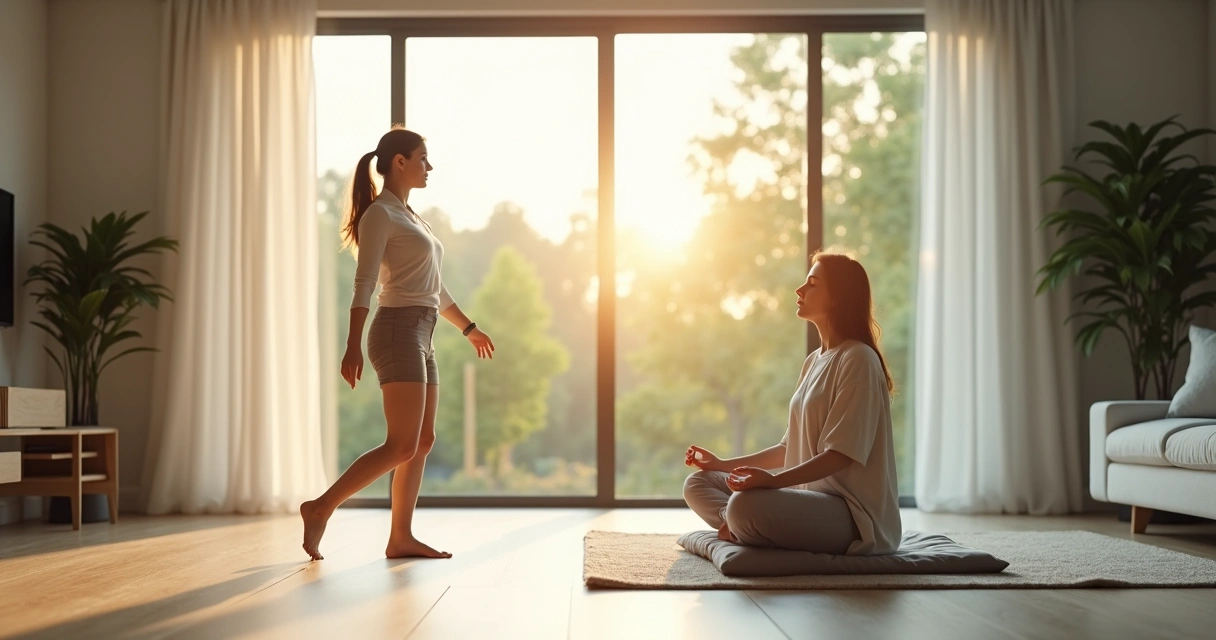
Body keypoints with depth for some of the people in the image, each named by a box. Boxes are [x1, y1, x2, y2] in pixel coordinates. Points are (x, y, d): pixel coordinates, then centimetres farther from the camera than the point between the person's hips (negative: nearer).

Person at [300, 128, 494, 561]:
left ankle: (401, 538, 9)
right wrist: (353, 345, -23)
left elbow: (434, 287, 27)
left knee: (423, 441, 6)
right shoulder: (379, 214, -7)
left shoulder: (411, 218, 20)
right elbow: (364, 284, -15)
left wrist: (468, 328, 31)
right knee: (402, 445, -13)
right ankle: (321, 508, -7)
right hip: (398, 333, -9)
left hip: (420, 337, 9)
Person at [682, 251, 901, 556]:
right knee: (698, 484, 6)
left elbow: (842, 454, -19)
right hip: (809, 496, 10)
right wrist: (723, 465, 17)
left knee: (745, 504, -35)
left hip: (852, 513, -10)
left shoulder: (857, 359, -12)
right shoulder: (814, 361, 16)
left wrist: (773, 480, -31)